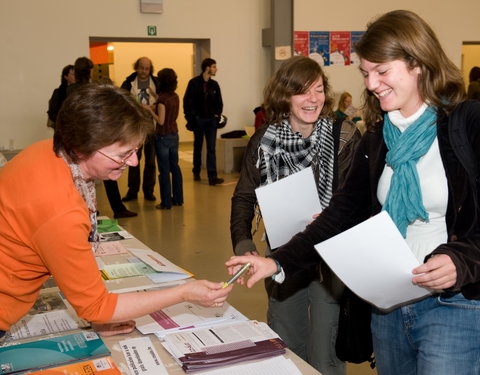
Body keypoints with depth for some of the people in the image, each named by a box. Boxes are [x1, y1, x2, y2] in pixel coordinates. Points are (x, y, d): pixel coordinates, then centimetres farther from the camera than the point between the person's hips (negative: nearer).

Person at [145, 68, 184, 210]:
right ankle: (178, 198, 22)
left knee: (164, 170, -1)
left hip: (163, 137, -7)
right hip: (174, 134, 7)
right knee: (175, 167, 15)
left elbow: (161, 121, -19)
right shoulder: (175, 97, 4)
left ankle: (166, 202, 5)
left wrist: (149, 109, -9)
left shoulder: (162, 98, -17)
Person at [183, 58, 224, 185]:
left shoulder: (214, 85, 6)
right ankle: (196, 172, 28)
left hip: (211, 120, 2)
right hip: (198, 120, -2)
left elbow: (219, 102, 15)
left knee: (211, 149, -3)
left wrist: (217, 114, 2)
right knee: (198, 147, 12)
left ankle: (212, 177, -5)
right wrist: (190, 117, -10)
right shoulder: (194, 82, -6)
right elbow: (187, 101, -6)